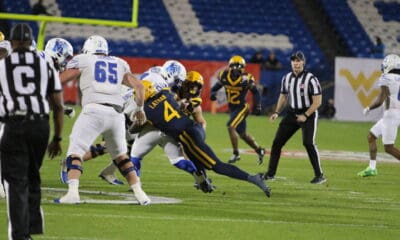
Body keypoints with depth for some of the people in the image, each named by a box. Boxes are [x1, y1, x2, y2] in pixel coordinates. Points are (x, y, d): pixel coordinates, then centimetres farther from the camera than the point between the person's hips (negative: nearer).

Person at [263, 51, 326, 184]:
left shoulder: (310, 79, -14)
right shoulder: (287, 78, 5)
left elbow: (317, 101, -13)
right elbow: (283, 97, 17)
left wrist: (305, 116, -19)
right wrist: (277, 112, 3)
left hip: (308, 114, -6)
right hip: (292, 113, 6)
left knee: (308, 143, -18)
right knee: (277, 142, 3)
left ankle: (319, 175, -10)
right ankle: (270, 173, 13)